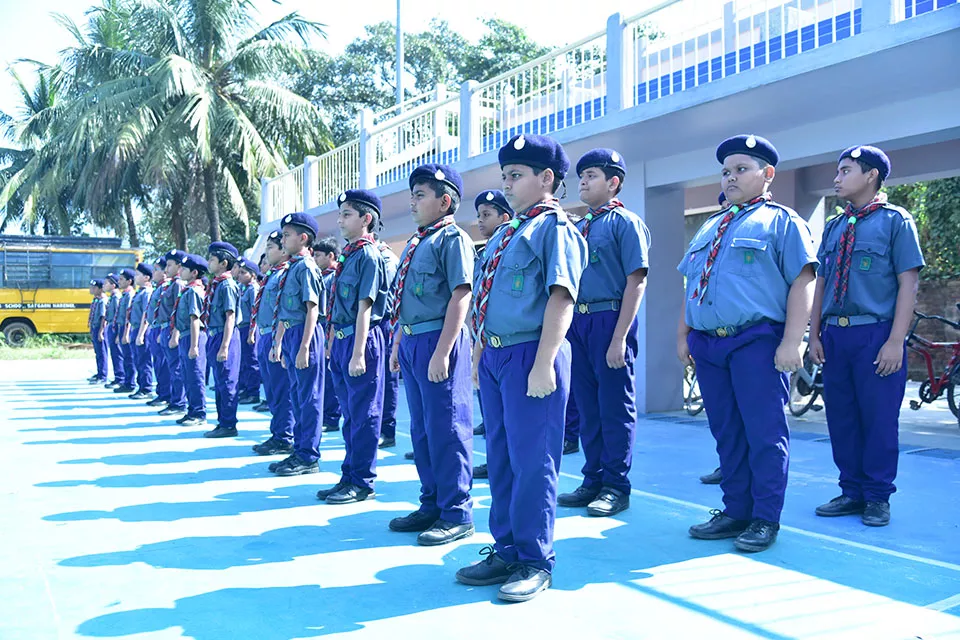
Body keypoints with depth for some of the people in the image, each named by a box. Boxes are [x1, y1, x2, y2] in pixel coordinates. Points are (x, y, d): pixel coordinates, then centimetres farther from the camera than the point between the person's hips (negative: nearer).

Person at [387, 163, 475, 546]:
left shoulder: (453, 239, -9)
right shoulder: (415, 244, 18)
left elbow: (460, 297, -17)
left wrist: (442, 352, -21)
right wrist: (397, 345, 20)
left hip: (437, 342, -9)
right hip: (411, 343, 9)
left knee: (446, 428, -4)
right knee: (421, 428, 14)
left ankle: (457, 514, 5)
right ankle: (431, 504, 25)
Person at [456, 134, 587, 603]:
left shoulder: (555, 227, -8)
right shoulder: (505, 234, 18)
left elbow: (561, 297, -17)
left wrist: (543, 364, -23)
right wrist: (479, 353, 19)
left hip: (529, 356, -9)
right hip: (495, 357, 9)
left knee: (530, 460, -2)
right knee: (500, 458, 14)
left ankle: (535, 561, 10)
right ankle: (506, 551, 25)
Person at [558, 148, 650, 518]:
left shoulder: (625, 223, -5)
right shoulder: (577, 228, 16)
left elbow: (636, 282, -12)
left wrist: (619, 338, -18)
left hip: (610, 319, -7)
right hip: (578, 321, 7)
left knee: (615, 407, 0)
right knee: (587, 406, 12)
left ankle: (616, 487, 10)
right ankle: (593, 481, 22)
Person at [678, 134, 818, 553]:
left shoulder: (781, 221, 2)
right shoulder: (710, 228, 22)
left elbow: (802, 282, -7)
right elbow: (691, 286, 25)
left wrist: (792, 341, -16)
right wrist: (683, 335, 17)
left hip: (756, 342, -6)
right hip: (707, 344, 7)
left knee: (764, 432, -3)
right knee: (726, 433, 11)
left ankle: (765, 520, 6)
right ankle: (735, 512, 20)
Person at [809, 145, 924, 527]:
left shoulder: (895, 221, -2)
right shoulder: (834, 228, 14)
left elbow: (908, 283, -7)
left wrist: (895, 341, -15)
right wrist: (815, 335, 9)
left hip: (876, 334, -5)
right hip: (835, 335, 5)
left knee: (879, 419, 0)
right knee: (841, 417, 9)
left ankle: (877, 498, 12)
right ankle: (852, 492, 20)